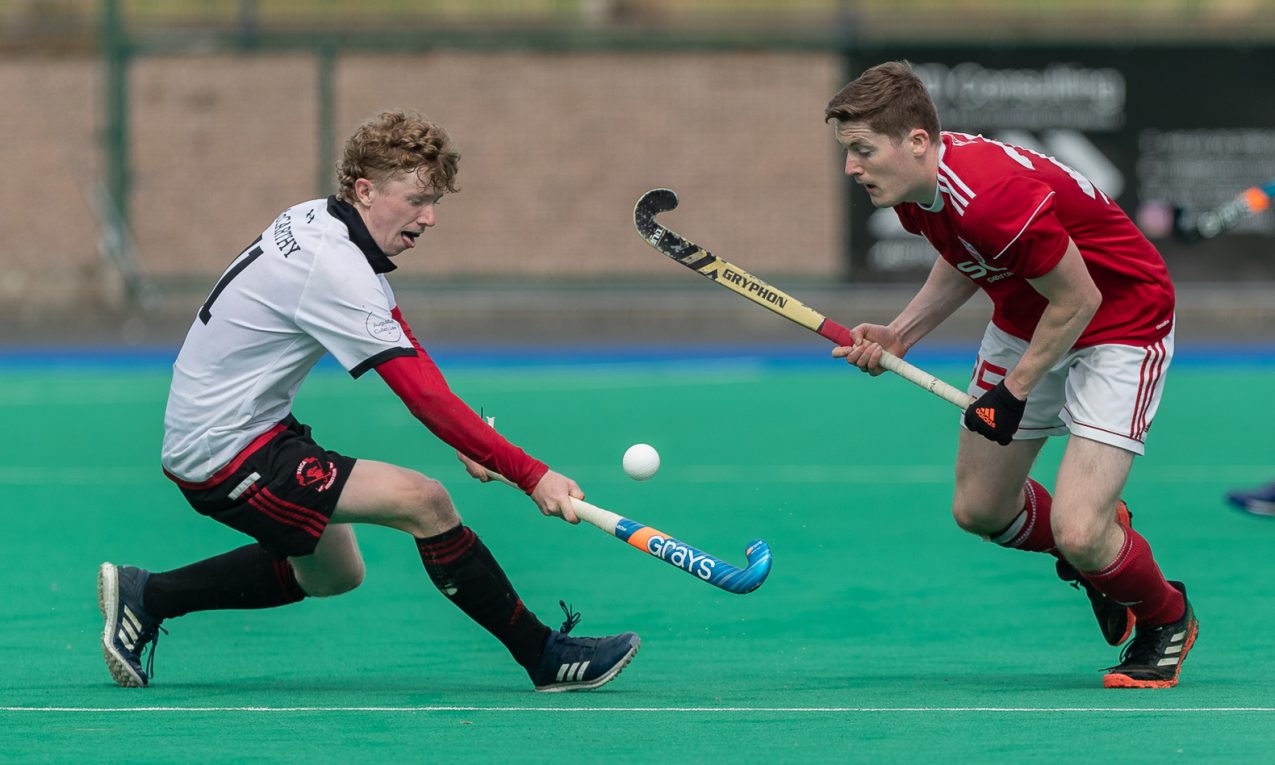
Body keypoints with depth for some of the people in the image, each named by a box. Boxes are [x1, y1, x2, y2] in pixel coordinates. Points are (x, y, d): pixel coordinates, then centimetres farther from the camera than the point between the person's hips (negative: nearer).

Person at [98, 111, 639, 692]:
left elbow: (406, 347, 14)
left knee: (333, 575, 25)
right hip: (227, 456, -10)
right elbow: (424, 397, -28)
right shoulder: (334, 270, -25)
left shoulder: (318, 220, 5)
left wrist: (465, 437, 0)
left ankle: (145, 596, 29)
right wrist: (531, 476, -27)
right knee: (424, 501, -19)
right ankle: (545, 658, -11)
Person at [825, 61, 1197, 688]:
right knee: (979, 510, 13)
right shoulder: (913, 187, -10)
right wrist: (899, 335, 0)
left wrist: (1015, 390, -16)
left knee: (1078, 536, -18)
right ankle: (1105, 538, 42)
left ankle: (1166, 619, 13)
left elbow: (1078, 299, -26)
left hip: (1119, 324, -9)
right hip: (1025, 323, 9)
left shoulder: (996, 198, -38)